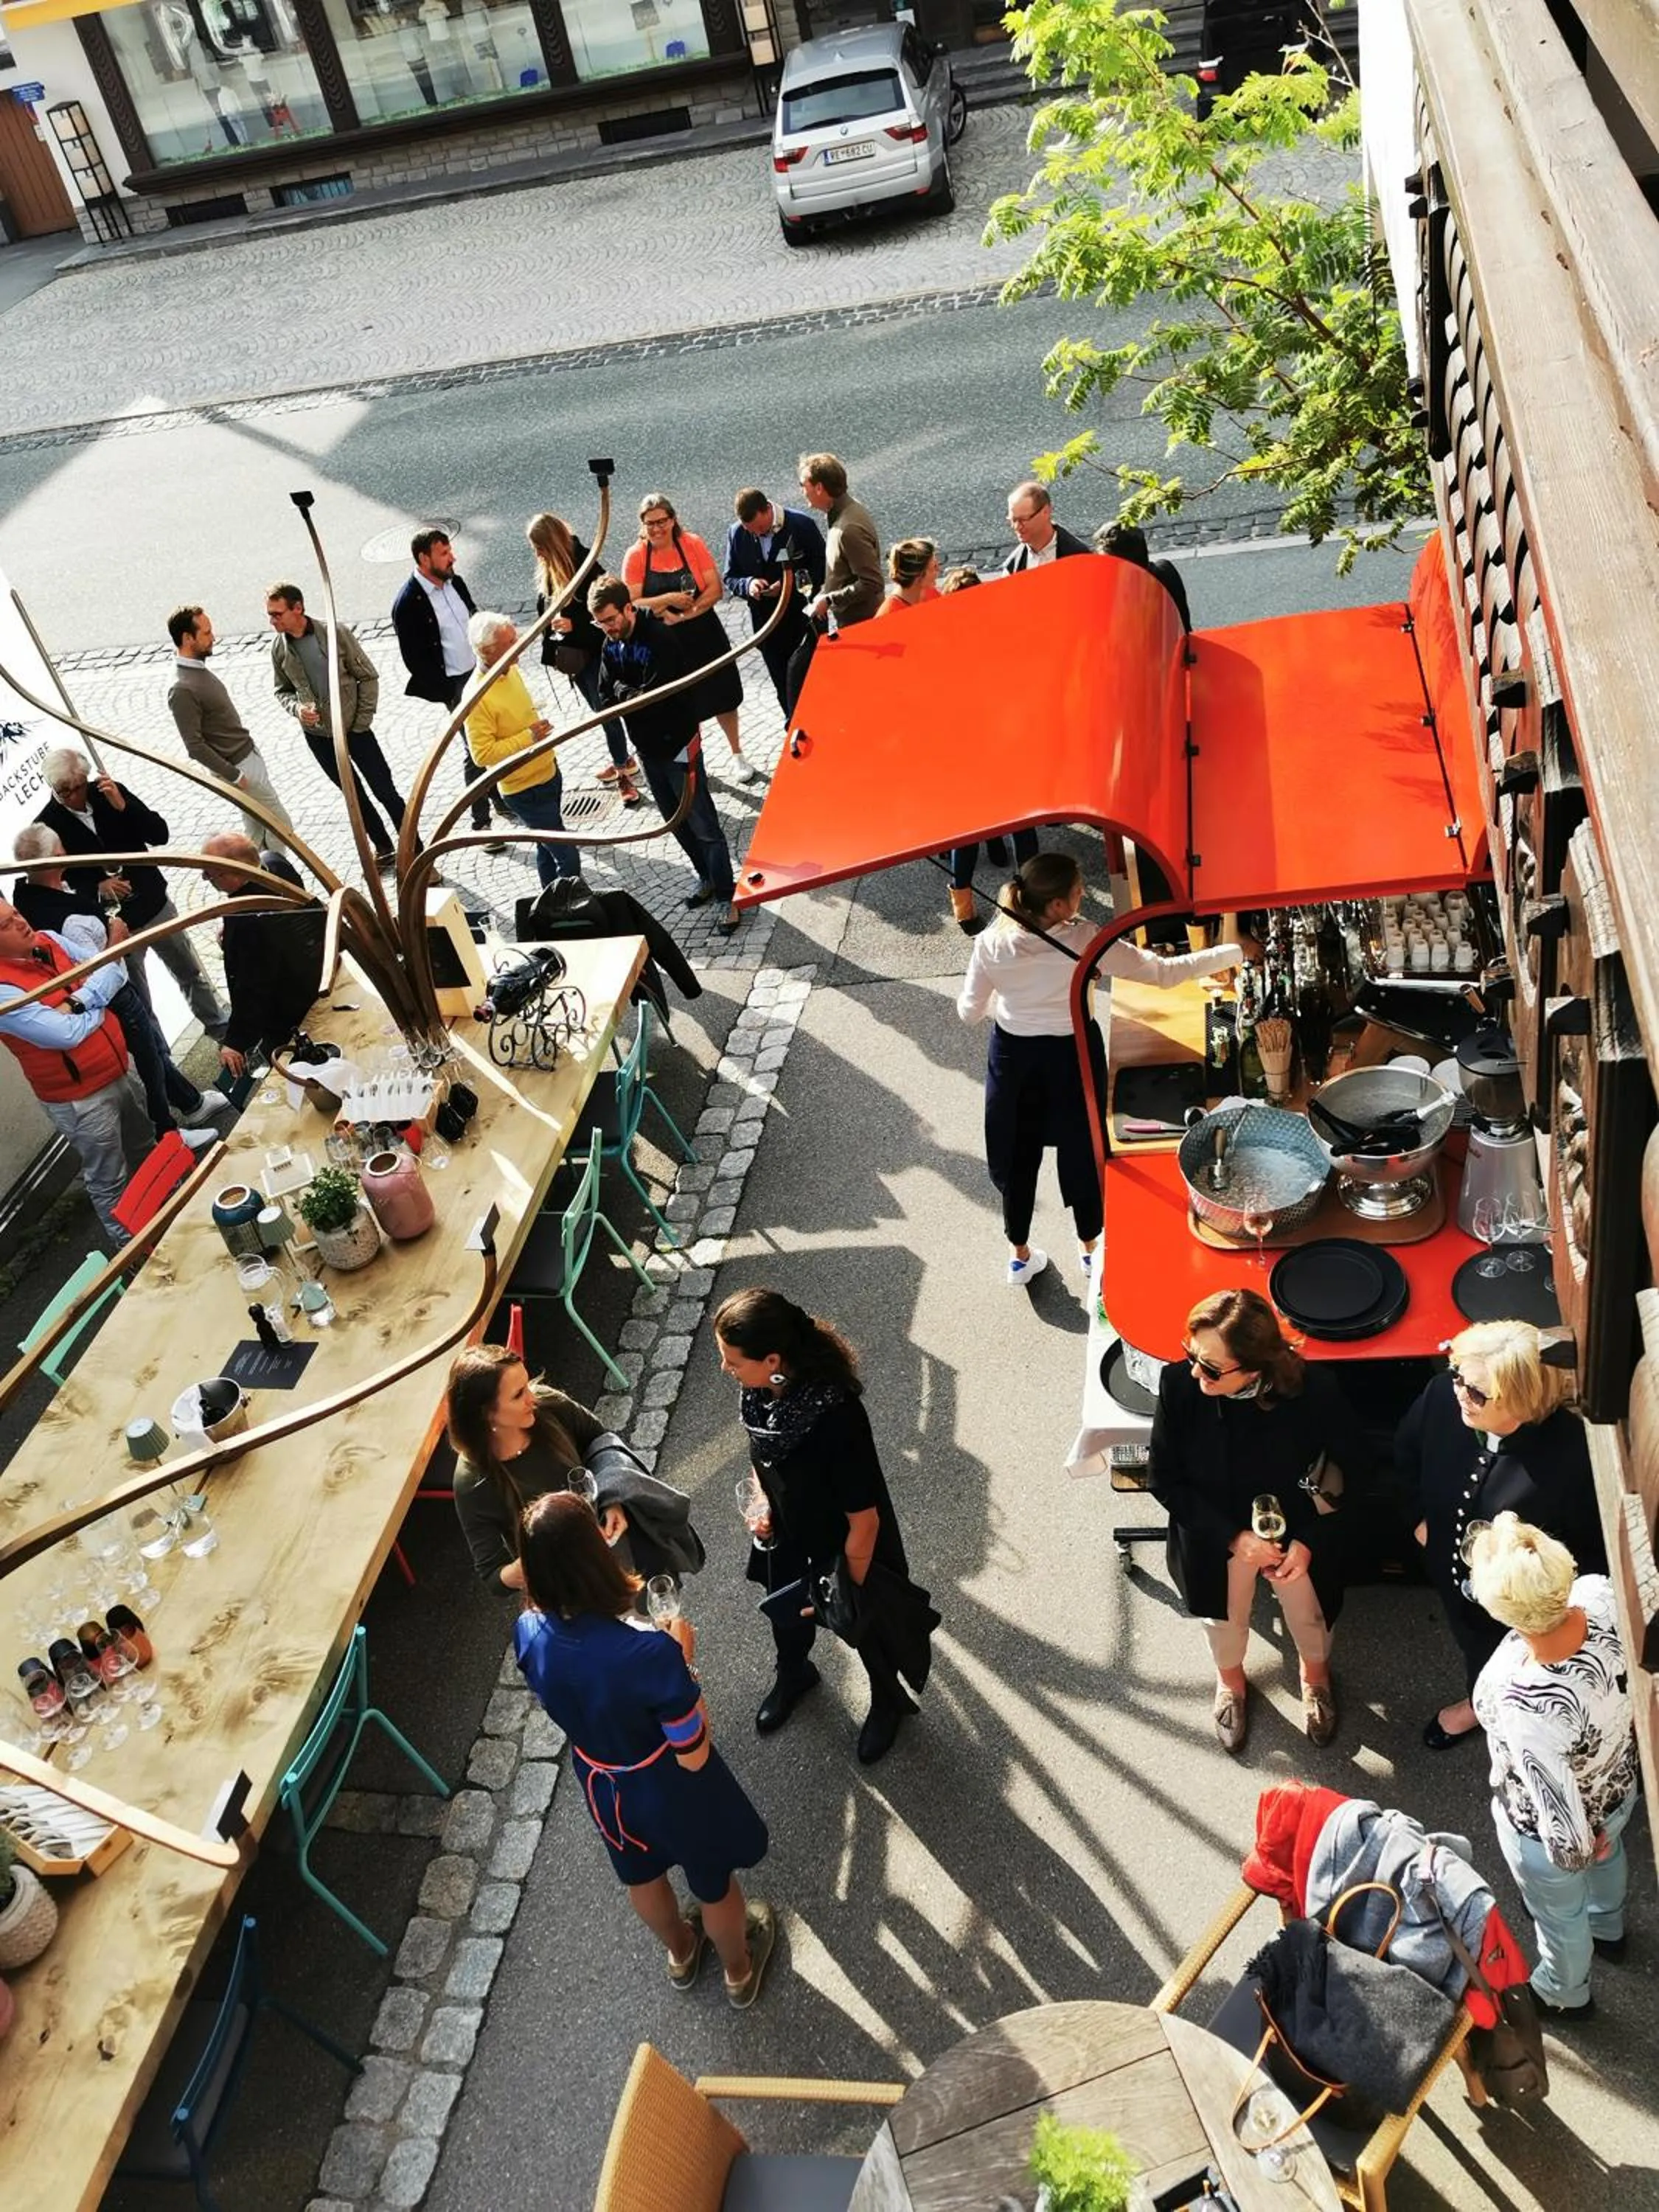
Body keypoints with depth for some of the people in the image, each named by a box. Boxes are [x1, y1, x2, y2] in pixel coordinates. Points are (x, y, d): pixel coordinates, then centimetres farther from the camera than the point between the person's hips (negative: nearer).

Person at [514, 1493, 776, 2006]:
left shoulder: (527, 1633, -25)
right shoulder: (650, 1654, -42)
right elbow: (693, 1757, -26)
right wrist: (681, 1659, -17)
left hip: (604, 1785, 4)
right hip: (675, 1791, -4)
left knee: (641, 1876, 35)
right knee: (714, 1883, 28)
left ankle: (680, 1953, 64)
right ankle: (739, 1971, 57)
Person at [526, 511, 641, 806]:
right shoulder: (547, 569, 2)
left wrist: (575, 625, -30)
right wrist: (551, 650, 10)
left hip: (593, 652, -8)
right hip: (571, 655, 8)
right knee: (599, 710, 20)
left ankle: (624, 773, 10)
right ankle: (623, 759, 37)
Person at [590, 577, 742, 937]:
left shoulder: (659, 638, -23)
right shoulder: (611, 645, 1)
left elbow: (654, 696, -27)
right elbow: (607, 697, 4)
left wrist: (622, 690, -10)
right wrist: (633, 696, -13)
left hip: (677, 744, -8)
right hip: (647, 748, 8)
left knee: (704, 825, -3)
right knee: (676, 822, 19)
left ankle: (728, 896, 6)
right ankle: (707, 878, 36)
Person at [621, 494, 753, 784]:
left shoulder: (692, 544, -7)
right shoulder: (635, 556, -8)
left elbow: (715, 589, -11)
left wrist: (685, 615, -21)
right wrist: (667, 600, -26)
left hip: (704, 635, 1)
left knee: (722, 697, 13)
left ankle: (737, 755, 32)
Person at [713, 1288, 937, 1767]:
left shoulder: (835, 1417, -43)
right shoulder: (759, 1389, -23)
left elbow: (864, 1520, -29)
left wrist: (850, 1589, -17)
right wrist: (763, 1502, -5)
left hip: (846, 1549, -5)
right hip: (787, 1537, 6)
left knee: (866, 1631, 24)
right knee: (786, 1615, 32)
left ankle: (886, 1702, 56)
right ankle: (793, 1676, 65)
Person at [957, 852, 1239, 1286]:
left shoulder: (992, 944, -19)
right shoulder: (1085, 942, -26)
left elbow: (969, 1010, -7)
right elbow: (1163, 973, -20)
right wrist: (1235, 953, -12)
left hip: (1013, 1055, 2)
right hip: (1072, 1057, -2)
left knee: (1018, 1156, 20)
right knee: (1082, 1152, 21)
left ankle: (1020, 1257, 37)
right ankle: (1090, 1249, 41)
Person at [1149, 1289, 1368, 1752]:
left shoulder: (1312, 1390, -34)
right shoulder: (1179, 1384, -32)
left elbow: (1352, 1469, -14)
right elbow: (1165, 1481, -17)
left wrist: (1309, 1542, -19)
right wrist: (1233, 1537, -22)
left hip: (1297, 1534, 0)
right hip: (1215, 1534, 1)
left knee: (1308, 1614, 27)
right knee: (1223, 1617, 28)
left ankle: (1314, 1675, 63)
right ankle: (1230, 1682, 63)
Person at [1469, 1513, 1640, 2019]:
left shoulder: (1527, 1708, -49)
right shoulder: (1601, 1595, -34)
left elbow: (1560, 1818, -32)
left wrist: (1578, 1851, -9)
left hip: (1547, 1827, -6)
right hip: (1618, 1787, 6)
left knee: (1560, 1916, 30)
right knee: (1607, 1857, 40)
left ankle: (1563, 1994, 62)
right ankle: (1608, 1931, 73)